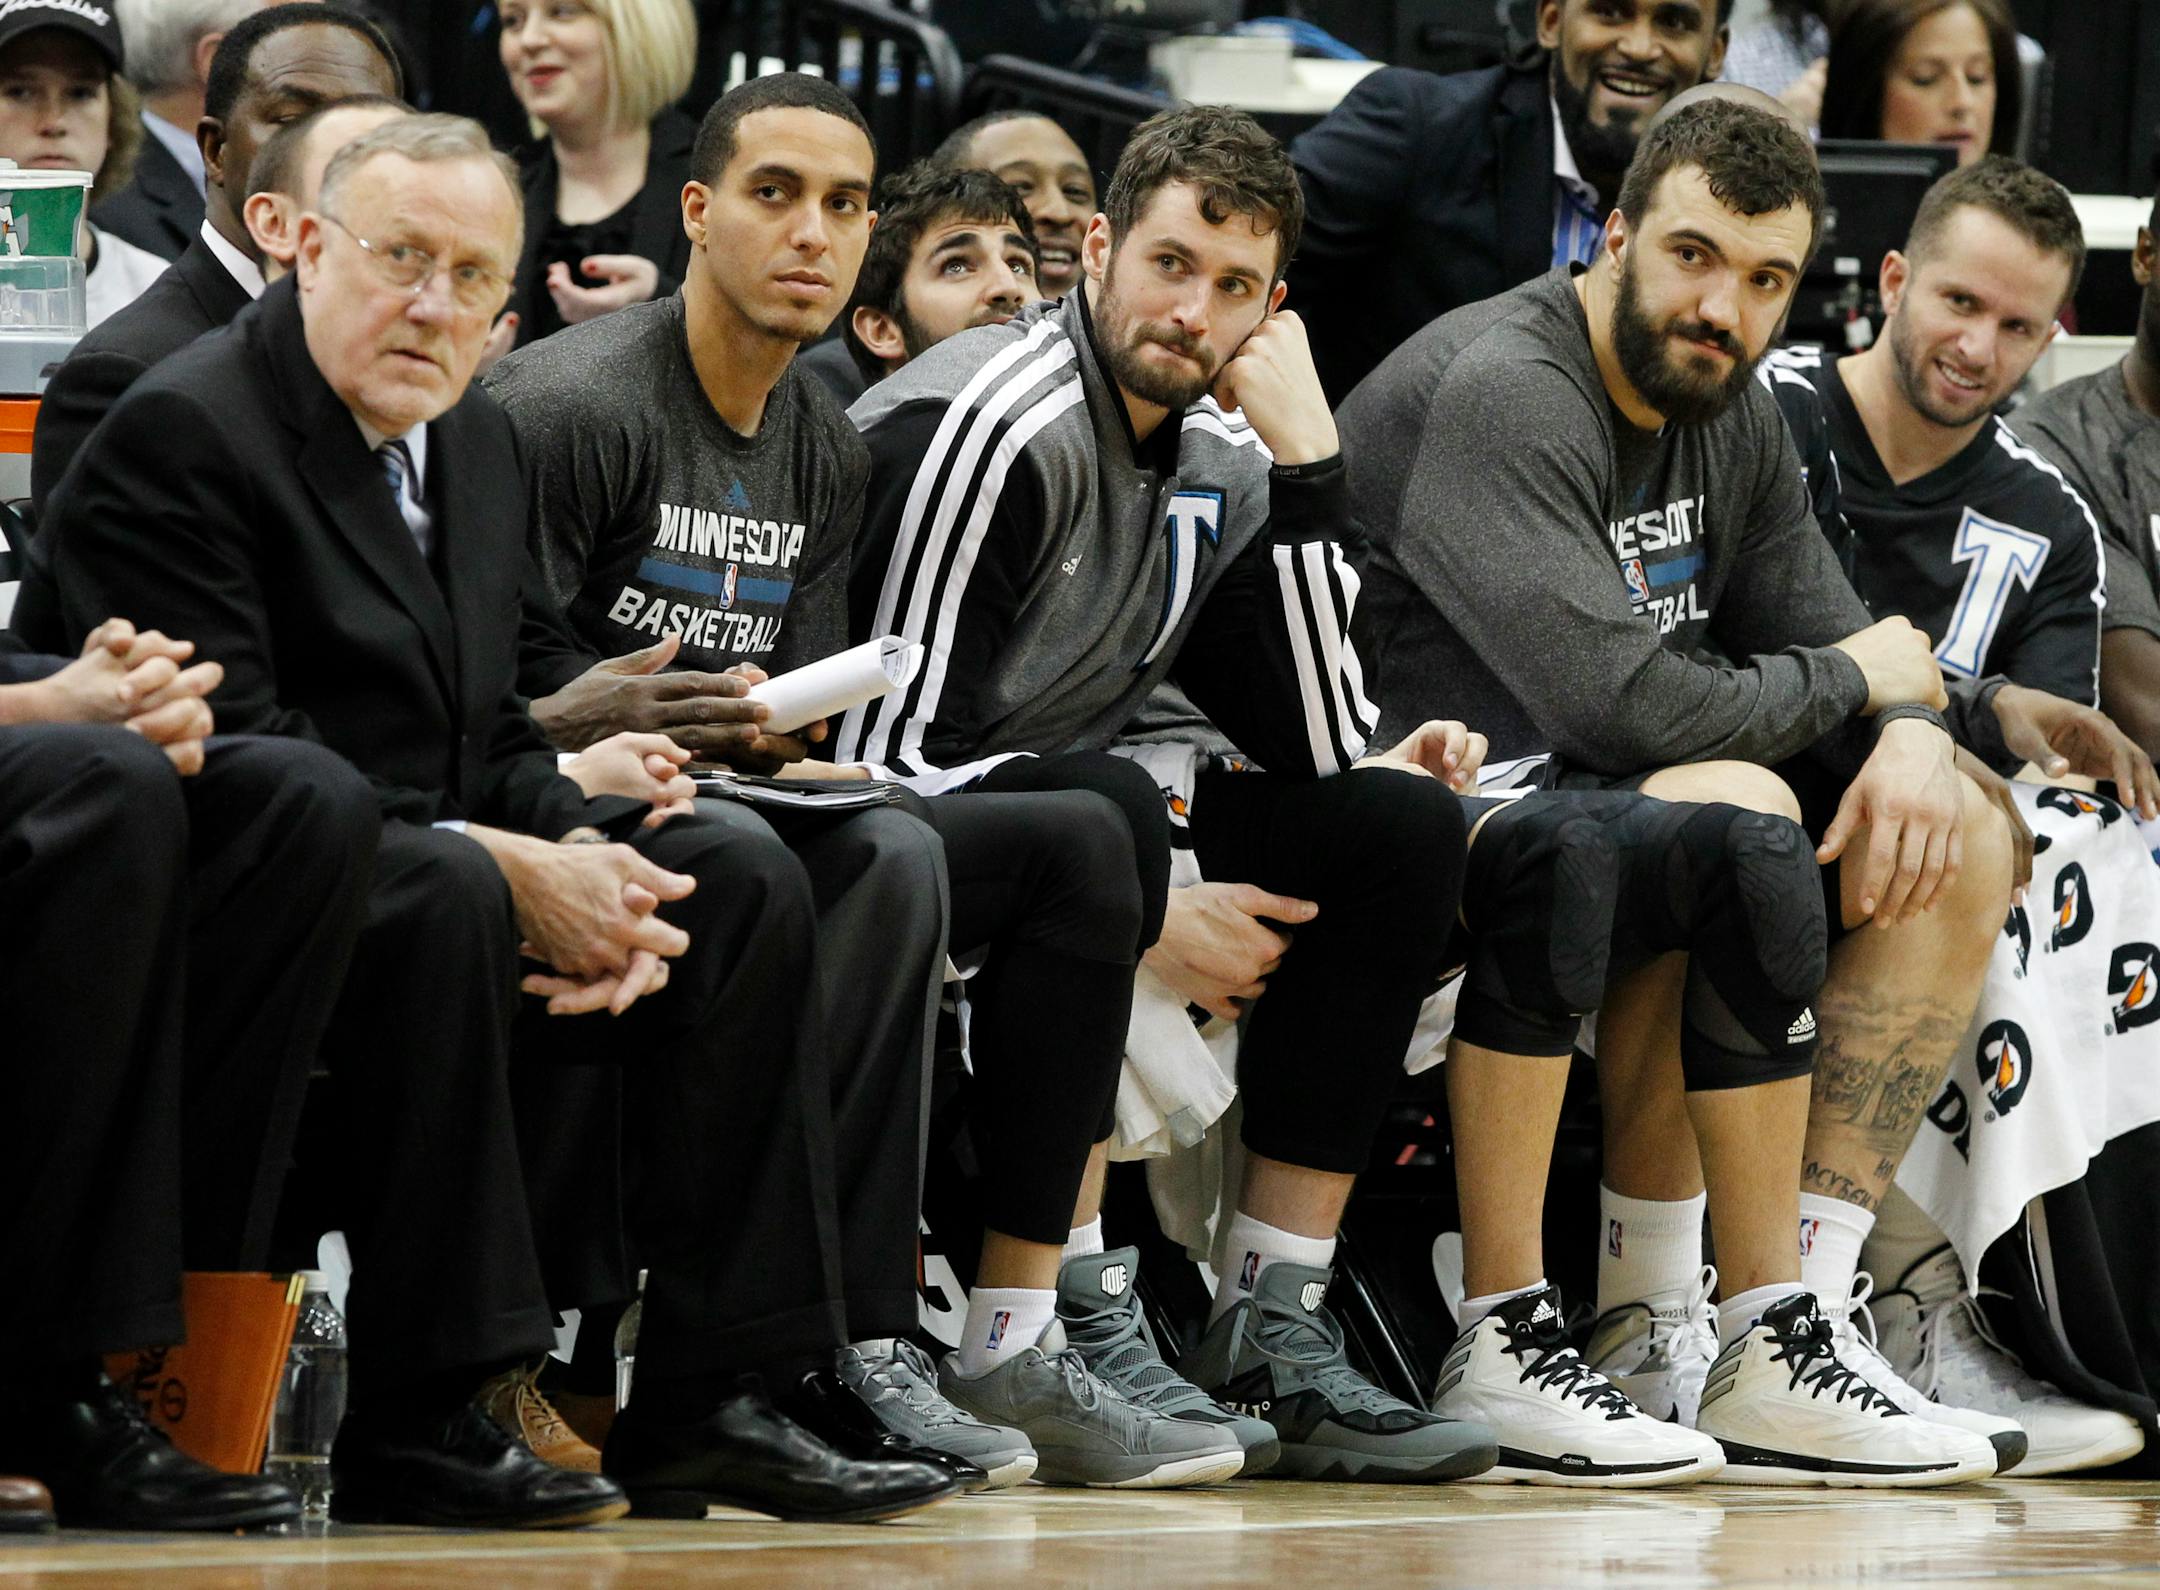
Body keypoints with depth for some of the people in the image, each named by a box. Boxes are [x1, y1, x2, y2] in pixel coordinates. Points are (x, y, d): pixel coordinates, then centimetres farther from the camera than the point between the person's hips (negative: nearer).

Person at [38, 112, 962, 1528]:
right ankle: (413, 1422, -31)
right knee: (445, 895, -37)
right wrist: (505, 871, -23)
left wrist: (583, 852, -8)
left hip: (436, 876, 9)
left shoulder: (478, 441, 15)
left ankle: (707, 1402, -8)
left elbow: (493, 742, 16)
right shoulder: (181, 431, -12)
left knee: (743, 886, -5)